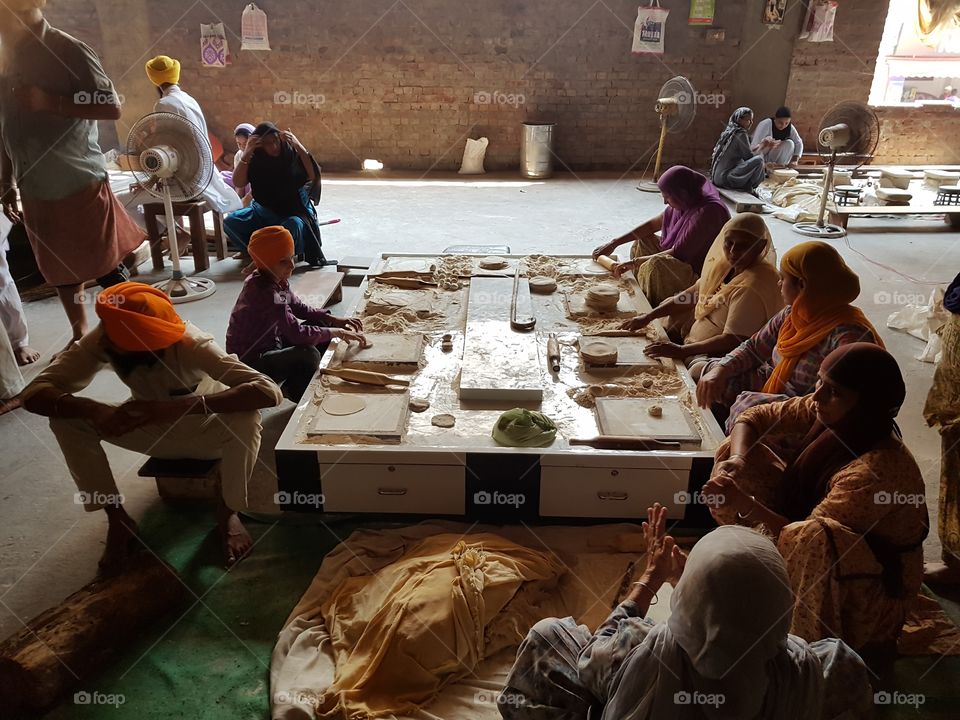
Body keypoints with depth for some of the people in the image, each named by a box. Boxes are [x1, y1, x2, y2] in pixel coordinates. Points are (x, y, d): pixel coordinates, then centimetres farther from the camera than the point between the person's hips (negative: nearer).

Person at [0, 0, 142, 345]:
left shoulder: (69, 51, -8)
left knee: (108, 267, -1)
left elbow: (113, 108, -13)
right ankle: (79, 337, 27)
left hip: (80, 184, -6)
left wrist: (49, 102, -20)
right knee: (61, 270, 13)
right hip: (35, 190, 6)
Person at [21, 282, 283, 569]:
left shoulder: (191, 345, -35)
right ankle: (118, 519, -5)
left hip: (207, 432, -3)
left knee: (246, 416, -36)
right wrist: (94, 410, -46)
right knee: (67, 418, -19)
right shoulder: (101, 340, -25)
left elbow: (269, 392, -47)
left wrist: (174, 407, -54)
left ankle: (228, 513, -9)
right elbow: (34, 393, -25)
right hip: (155, 432, 3)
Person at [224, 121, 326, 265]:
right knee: (230, 222, -15)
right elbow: (238, 183, -16)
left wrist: (298, 146, -30)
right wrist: (247, 153, -24)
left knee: (293, 226, -39)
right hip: (263, 211, 4)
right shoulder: (255, 160, -5)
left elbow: (315, 175, -25)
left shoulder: (292, 153, -12)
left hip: (294, 211, -4)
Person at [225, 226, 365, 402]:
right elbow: (297, 333, -34)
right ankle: (301, 398, 0)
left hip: (270, 344, 10)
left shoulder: (277, 280, -2)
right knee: (309, 355, -30)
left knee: (321, 325, 7)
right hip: (250, 362, -10)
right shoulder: (265, 292, -30)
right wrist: (337, 332, -24)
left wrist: (334, 320, -3)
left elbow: (298, 307, 10)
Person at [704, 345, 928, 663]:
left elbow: (810, 535, -30)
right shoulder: (825, 414, -13)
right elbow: (752, 418, -4)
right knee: (741, 447, -4)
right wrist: (737, 461, -23)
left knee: (813, 537, -43)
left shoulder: (878, 469, -33)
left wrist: (745, 503, -40)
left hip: (874, 586, -7)